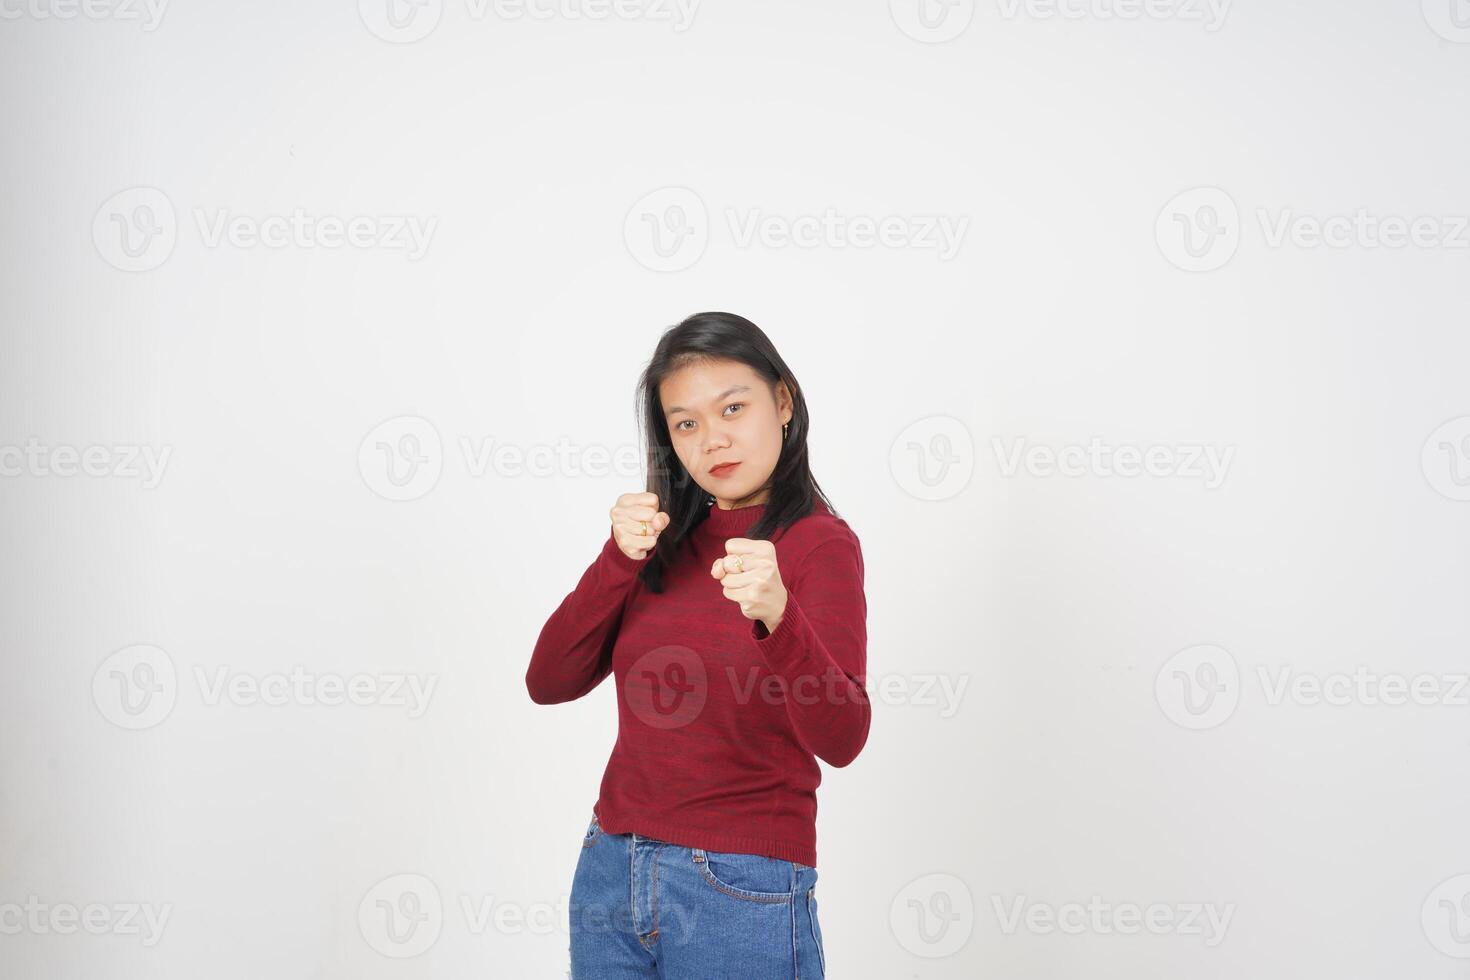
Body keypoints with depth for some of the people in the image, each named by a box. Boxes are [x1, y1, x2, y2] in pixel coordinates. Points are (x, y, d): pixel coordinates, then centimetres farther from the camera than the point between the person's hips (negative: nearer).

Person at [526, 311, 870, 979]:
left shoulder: (817, 541, -8)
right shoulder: (668, 541, 9)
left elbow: (840, 739, -22)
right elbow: (549, 683, 0)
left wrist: (777, 614, -38)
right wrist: (621, 560, -12)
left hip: (739, 894, -5)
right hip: (609, 872, 5)